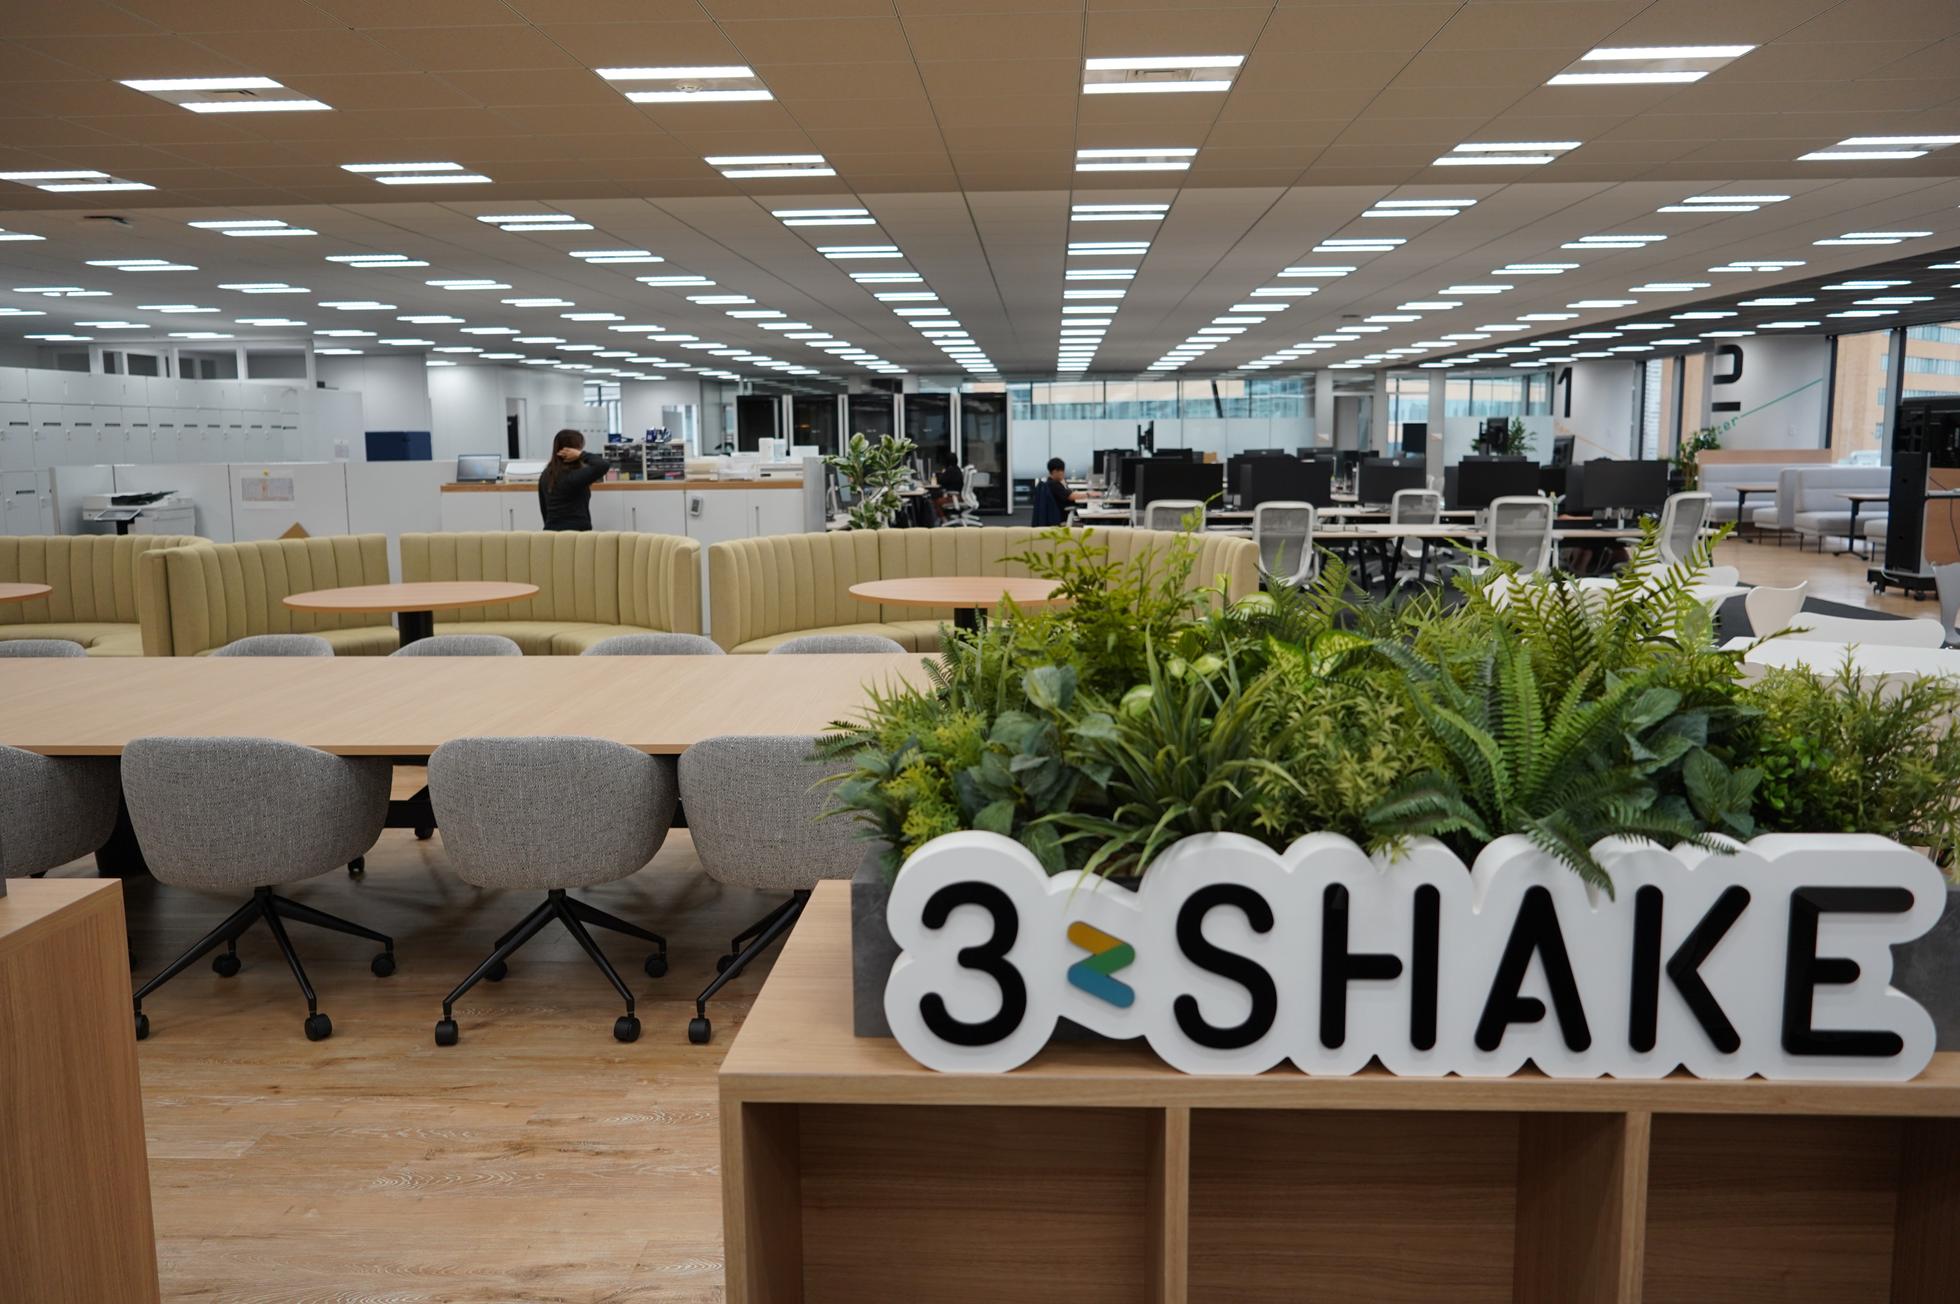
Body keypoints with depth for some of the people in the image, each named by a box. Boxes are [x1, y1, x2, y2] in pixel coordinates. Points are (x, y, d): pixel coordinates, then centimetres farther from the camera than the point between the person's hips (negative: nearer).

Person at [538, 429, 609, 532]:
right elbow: (603, 465, -29)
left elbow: (544, 509, 16)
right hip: (577, 534, -7)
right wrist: (581, 455, -17)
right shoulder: (575, 476, -16)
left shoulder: (546, 475, 8)